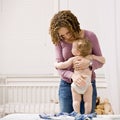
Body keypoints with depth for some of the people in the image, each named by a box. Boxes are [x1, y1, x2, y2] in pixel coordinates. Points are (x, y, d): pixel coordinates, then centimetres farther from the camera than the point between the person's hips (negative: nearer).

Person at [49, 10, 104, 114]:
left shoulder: (90, 36, -8)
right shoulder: (59, 41, -5)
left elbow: (100, 61, -3)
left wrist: (89, 64, -25)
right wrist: (72, 76, -29)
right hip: (66, 85, 1)